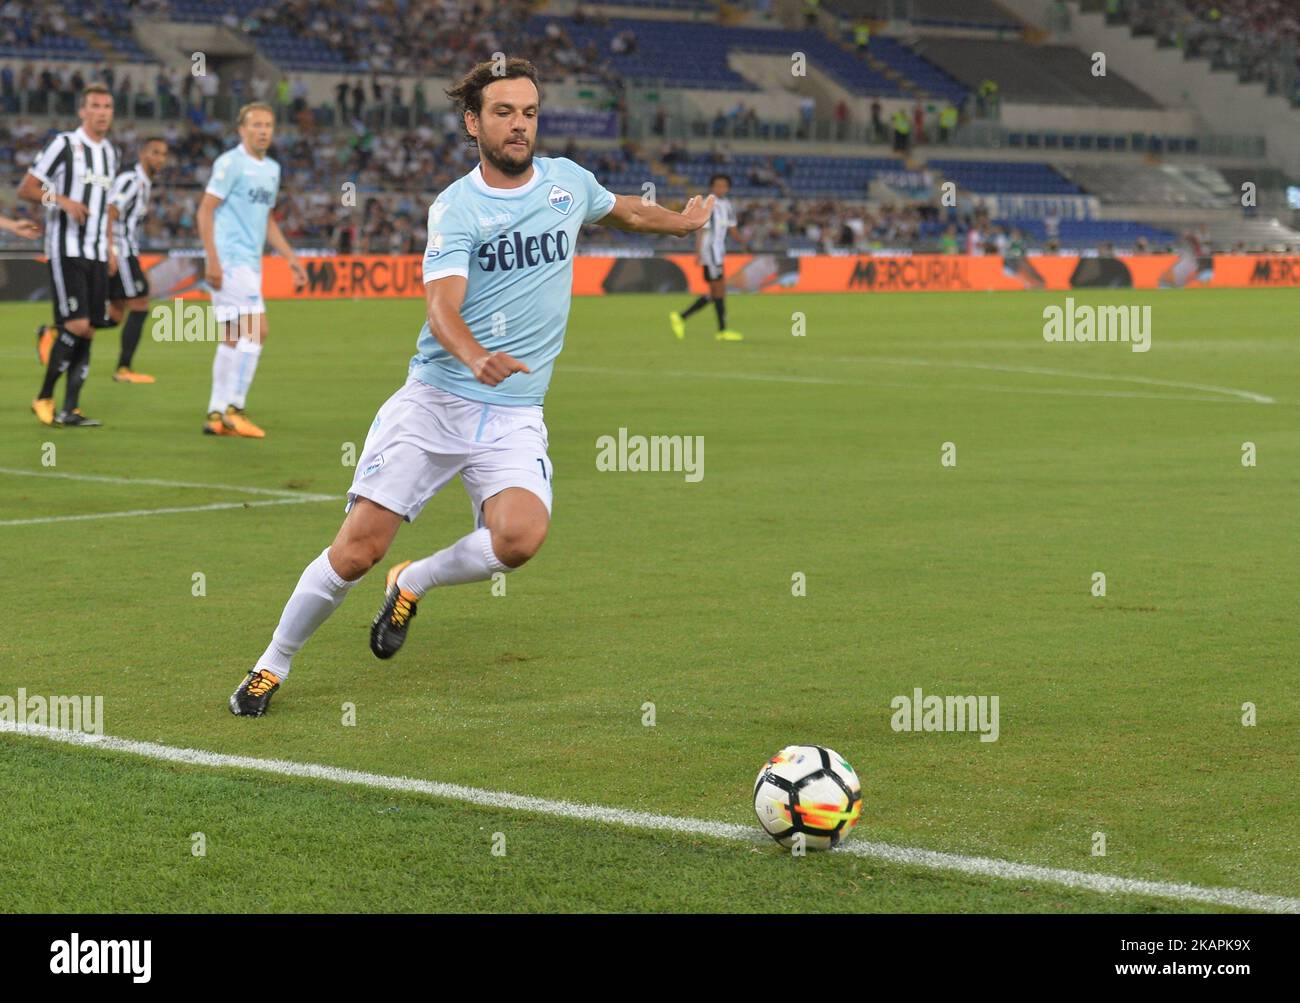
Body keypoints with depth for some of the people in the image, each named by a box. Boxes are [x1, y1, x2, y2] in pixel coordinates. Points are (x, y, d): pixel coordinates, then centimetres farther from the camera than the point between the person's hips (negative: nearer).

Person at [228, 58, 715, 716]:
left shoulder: (568, 181, 7)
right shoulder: (456, 207, -6)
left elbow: (621, 210, 31)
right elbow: (441, 308, -20)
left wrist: (685, 222, 45)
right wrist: (475, 356, -40)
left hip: (514, 415, 3)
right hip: (433, 401, -3)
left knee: (521, 537, -25)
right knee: (359, 548, -9)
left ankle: (415, 583, 5)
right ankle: (271, 667, 13)